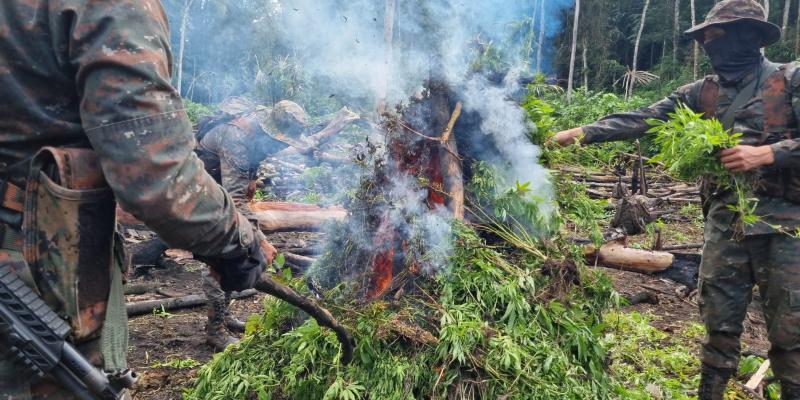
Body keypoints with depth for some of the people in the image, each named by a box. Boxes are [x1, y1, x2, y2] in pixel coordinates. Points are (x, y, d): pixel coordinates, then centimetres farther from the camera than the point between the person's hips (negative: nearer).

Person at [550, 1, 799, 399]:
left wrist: (767, 153, -19)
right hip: (724, 222, 4)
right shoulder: (701, 93, 10)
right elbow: (640, 119, 1)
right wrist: (581, 133, -8)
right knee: (719, 326, 10)